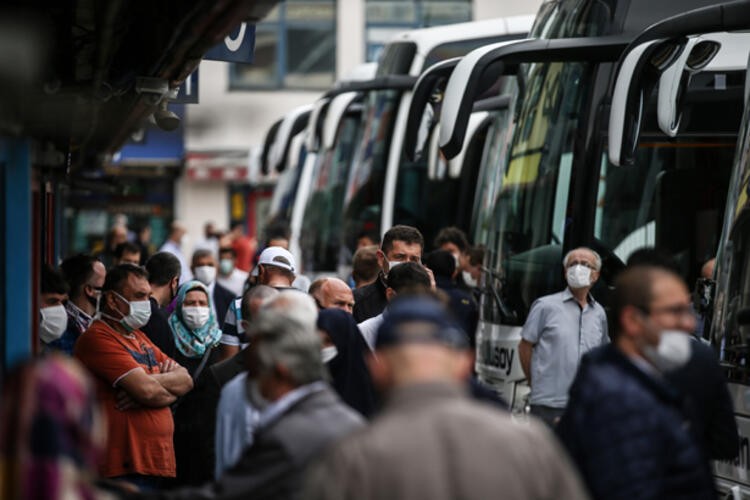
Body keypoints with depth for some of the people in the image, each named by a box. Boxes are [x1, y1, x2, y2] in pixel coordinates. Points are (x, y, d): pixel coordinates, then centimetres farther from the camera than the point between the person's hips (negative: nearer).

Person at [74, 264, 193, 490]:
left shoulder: (139, 337, 21)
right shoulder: (98, 338, -9)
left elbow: (185, 380, 13)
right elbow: (146, 390, -18)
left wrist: (152, 383, -8)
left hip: (156, 464, 9)